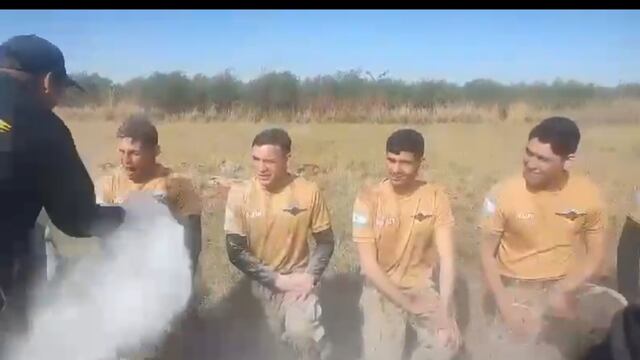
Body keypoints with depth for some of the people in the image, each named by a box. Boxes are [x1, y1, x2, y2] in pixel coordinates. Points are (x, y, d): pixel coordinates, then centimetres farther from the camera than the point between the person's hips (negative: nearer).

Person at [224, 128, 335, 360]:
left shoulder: (308, 192, -12)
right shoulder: (240, 194, -12)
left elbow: (325, 241, -1)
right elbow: (236, 251, -10)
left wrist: (310, 276, -15)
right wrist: (277, 280, -15)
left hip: (297, 278, -2)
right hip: (261, 283, 2)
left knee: (301, 332, -25)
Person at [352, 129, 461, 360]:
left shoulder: (436, 197, -7)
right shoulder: (369, 198, -13)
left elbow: (447, 259, -12)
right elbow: (368, 265, -15)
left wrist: (445, 313, -23)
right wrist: (408, 304, -19)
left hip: (421, 286, 2)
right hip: (381, 289, -2)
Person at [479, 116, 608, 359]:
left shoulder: (588, 195, -12)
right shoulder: (503, 194, -19)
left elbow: (595, 255, 0)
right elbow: (487, 253, -9)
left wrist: (565, 290, -16)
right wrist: (504, 304, -15)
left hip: (561, 292, 3)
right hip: (514, 291, -2)